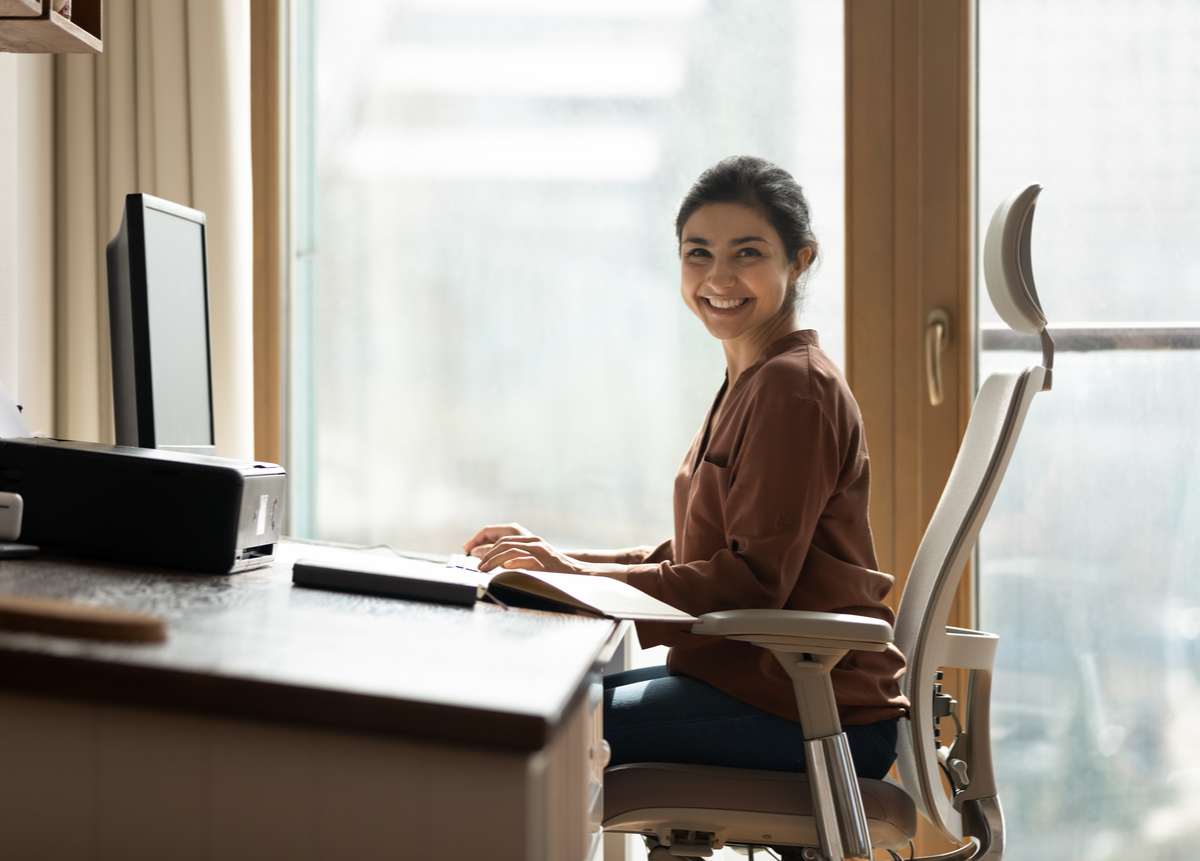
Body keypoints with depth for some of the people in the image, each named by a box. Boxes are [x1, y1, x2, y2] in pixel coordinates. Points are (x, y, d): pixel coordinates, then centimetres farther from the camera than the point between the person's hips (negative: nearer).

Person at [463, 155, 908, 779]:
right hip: (750, 675, 10)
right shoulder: (751, 382, 19)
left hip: (812, 709, -10)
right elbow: (692, 561, 18)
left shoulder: (794, 387, -13)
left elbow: (753, 582, -20)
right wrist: (555, 560, 8)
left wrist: (578, 577, -18)